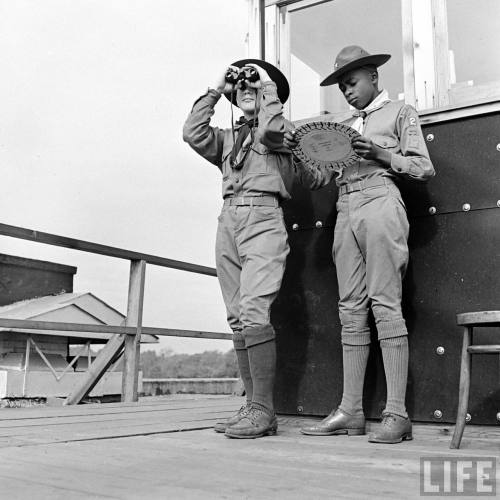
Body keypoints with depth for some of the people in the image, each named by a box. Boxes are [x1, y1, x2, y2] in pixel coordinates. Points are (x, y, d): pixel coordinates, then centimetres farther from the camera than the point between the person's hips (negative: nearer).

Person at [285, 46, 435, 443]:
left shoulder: (400, 112, 13)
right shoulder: (346, 126, 26)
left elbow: (425, 168, 3)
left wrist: (382, 155, -9)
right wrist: (301, 150, 3)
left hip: (380, 203, -5)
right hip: (346, 210, 5)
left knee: (385, 303, -13)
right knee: (351, 310, 0)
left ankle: (397, 414, -11)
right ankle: (351, 412, 2)